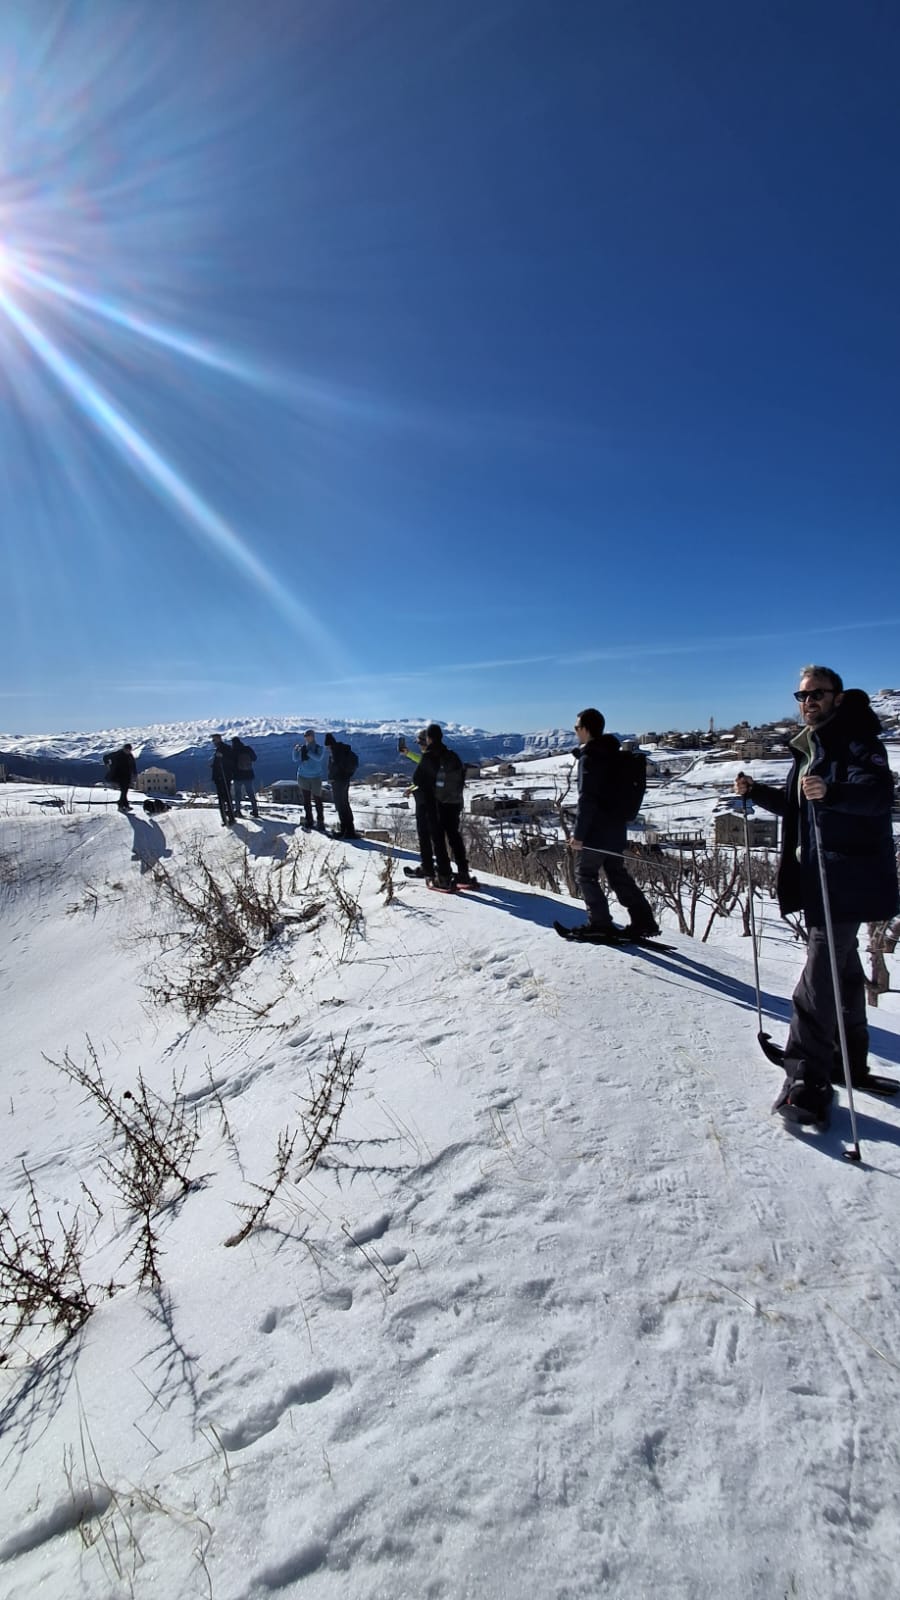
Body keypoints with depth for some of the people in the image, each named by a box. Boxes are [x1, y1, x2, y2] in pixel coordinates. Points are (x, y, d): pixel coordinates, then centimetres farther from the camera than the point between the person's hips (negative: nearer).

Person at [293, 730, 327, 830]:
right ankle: (309, 820, 15)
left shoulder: (320, 748, -3)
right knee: (306, 800, 7)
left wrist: (307, 752, -25)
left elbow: (318, 758, -20)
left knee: (317, 800, -2)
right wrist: (295, 750, -12)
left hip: (315, 778, -2)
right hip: (303, 777, 3)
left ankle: (320, 822, 5)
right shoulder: (303, 747, 4)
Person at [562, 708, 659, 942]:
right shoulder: (613, 754, 13)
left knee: (585, 873, 4)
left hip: (596, 829, -9)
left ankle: (600, 923, 6)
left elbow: (587, 799, -21)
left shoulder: (589, 757, -15)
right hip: (617, 827, 9)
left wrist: (579, 834, -18)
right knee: (617, 873, 15)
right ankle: (643, 920, 14)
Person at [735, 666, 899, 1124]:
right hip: (817, 875, 10)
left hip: (848, 877, -10)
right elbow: (796, 806, 23)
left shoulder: (857, 739, -11)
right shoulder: (809, 746, 16)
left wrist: (831, 792, -45)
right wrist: (757, 792, 9)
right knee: (841, 966, 21)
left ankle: (808, 1081, -5)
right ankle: (850, 1060, 37)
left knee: (819, 980, -11)